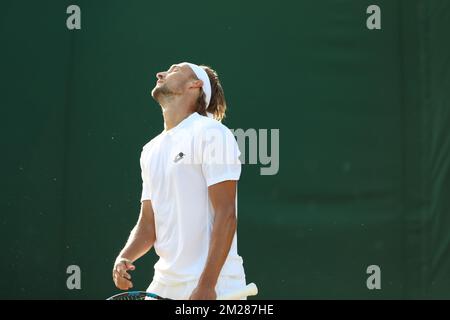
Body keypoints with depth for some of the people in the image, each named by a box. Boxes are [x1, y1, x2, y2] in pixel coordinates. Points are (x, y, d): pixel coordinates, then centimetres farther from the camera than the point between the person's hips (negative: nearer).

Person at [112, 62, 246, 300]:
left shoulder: (211, 133, -7)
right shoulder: (151, 150, 15)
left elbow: (225, 214, -13)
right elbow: (148, 224, 15)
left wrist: (206, 285, -19)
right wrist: (124, 258, -5)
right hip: (164, 285, 7)